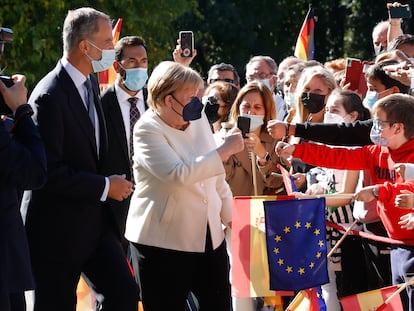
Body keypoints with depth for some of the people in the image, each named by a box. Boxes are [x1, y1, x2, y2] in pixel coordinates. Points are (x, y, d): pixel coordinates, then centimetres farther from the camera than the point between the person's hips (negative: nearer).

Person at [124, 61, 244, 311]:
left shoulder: (198, 118, 7)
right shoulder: (148, 130, -13)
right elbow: (179, 175, -27)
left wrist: (230, 215, 18)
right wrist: (226, 150, -23)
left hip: (209, 234, 6)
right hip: (164, 240, -6)